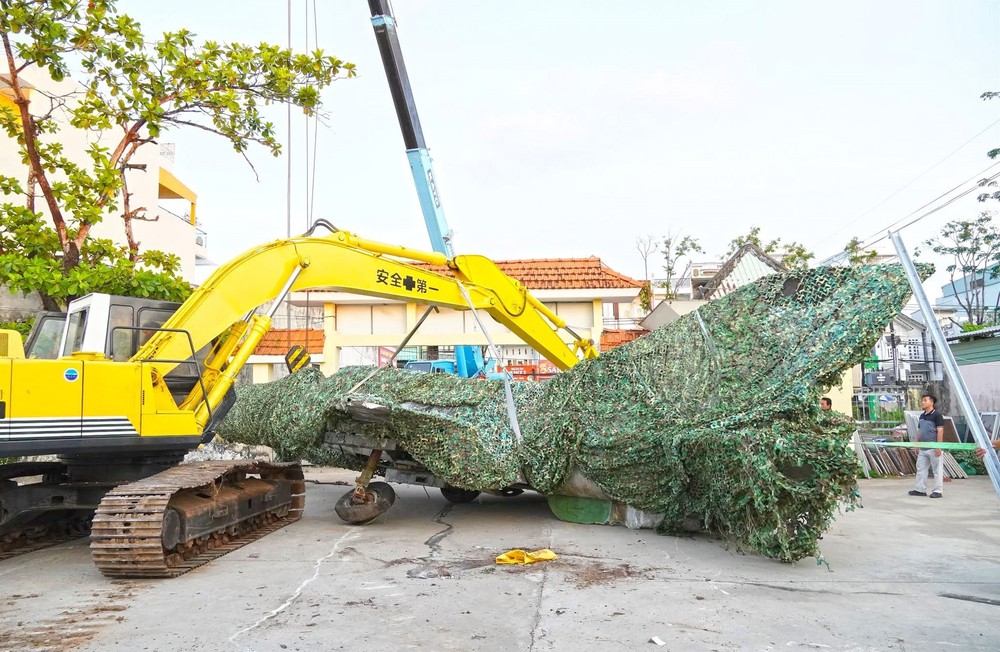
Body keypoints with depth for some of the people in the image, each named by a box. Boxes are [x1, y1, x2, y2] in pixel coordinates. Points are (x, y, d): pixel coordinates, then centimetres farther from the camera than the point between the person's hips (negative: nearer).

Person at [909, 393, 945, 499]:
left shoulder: (937, 415, -8)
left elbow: (940, 431, -13)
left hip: (933, 448, -8)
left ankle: (937, 491, 5)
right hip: (923, 448, 8)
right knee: (921, 468, 9)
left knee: (937, 470, 0)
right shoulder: (922, 416, 15)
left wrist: (938, 447, -18)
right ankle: (920, 489, 14)